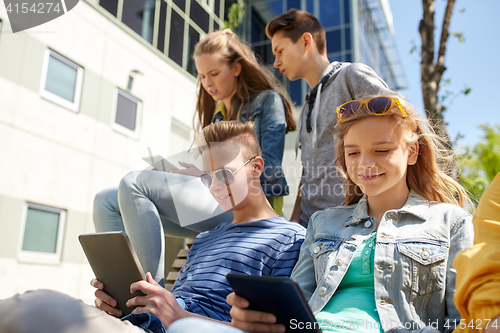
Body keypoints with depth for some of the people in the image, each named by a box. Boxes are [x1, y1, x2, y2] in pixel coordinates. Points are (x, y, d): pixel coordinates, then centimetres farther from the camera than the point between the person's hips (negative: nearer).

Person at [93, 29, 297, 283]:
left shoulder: (268, 101, 3)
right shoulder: (217, 114, 25)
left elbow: (269, 169, -8)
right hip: (216, 199, 8)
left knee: (134, 183, -23)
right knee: (106, 201, -4)